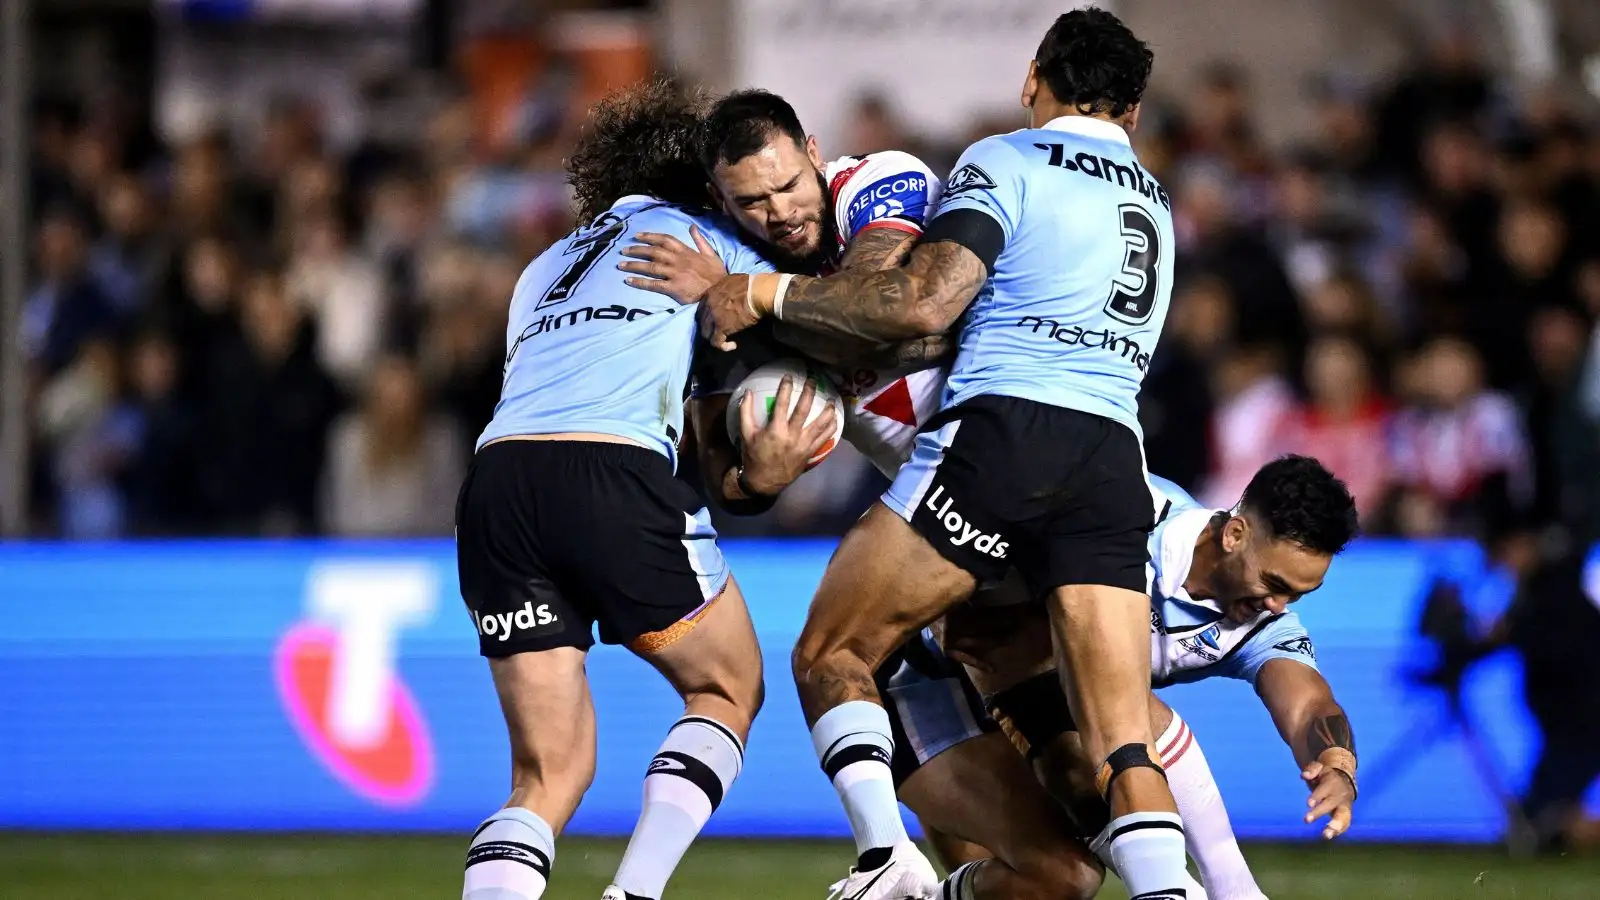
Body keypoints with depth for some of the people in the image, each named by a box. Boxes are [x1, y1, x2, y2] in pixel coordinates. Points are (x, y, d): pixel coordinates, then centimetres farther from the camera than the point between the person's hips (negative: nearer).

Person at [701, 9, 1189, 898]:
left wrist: (767, 292, 1)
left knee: (831, 654, 7)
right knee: (1126, 749, -2)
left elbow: (925, 304, -9)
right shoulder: (1154, 199, 27)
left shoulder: (1007, 161, 5)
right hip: (1116, 465, 5)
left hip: (1001, 432, -5)